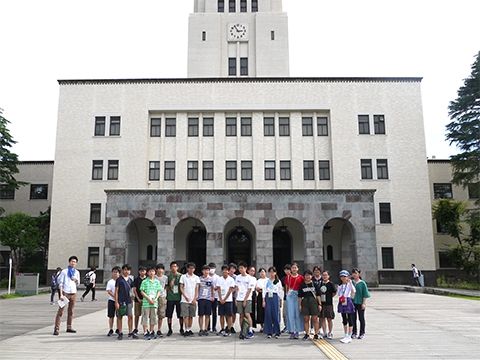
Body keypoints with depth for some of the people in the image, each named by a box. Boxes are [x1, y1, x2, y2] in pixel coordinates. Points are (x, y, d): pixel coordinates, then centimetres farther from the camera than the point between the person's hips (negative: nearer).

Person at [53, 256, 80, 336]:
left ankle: (69, 327, 15)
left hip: (73, 293, 5)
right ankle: (56, 328, -5)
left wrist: (76, 279, -5)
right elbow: (60, 283, -4)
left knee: (71, 311, 8)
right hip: (65, 292, -4)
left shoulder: (77, 272, 12)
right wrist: (61, 294, -12)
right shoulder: (64, 271, -2)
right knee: (60, 311, -7)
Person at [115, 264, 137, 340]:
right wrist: (116, 302, -9)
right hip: (120, 301, -4)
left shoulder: (130, 280, 10)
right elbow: (116, 291, -4)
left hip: (128, 301, 4)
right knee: (119, 317, 5)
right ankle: (120, 333, 13)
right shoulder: (119, 279, -3)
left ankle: (130, 333, 5)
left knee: (130, 316, 0)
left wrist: (131, 301, 13)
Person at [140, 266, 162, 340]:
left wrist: (156, 299, -7)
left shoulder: (157, 282, 9)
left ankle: (151, 332, 20)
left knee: (153, 317, 9)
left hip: (154, 303, 3)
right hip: (146, 303, -3)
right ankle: (145, 333, 7)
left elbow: (159, 291, 9)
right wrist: (148, 298, -12)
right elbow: (142, 291, -4)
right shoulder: (144, 282, -1)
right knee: (145, 317, -1)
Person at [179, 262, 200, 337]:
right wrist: (185, 296, -10)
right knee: (186, 316, -5)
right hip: (185, 300, -2)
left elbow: (196, 289, 5)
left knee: (191, 316, 7)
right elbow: (181, 288, 1)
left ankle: (190, 330, 15)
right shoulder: (183, 277, 4)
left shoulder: (196, 278, 9)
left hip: (193, 300, 2)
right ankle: (187, 331, -2)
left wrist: (195, 298, -4)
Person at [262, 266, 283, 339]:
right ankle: (269, 332, 8)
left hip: (275, 297, -1)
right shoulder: (266, 281, 9)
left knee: (275, 315, -3)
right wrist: (263, 301, 0)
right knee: (268, 314, -1)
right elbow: (264, 291, 7)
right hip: (268, 298, 1)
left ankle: (277, 332, 8)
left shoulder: (278, 281, 6)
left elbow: (280, 292, 8)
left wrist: (280, 302, 6)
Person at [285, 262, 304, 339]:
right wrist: (288, 293, 5)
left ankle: (297, 331, 9)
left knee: (298, 313, 0)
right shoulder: (288, 277, 7)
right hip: (290, 296, 1)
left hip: (298, 296, -1)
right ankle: (291, 331, 7)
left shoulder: (301, 278, 1)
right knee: (290, 313, 0)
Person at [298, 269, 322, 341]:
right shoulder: (302, 285, 6)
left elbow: (318, 295, 4)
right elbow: (300, 296, 8)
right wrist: (299, 305, 3)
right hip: (305, 302, 2)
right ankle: (306, 334, 15)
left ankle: (316, 334, 8)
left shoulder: (315, 285, 3)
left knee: (315, 319, 0)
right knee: (306, 319, 6)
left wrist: (320, 304, 0)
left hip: (314, 302, -1)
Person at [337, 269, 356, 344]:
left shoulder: (349, 285, -4)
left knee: (350, 320, -2)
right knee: (344, 320, 12)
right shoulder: (340, 286, 13)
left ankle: (349, 337, 3)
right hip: (342, 303, 6)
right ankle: (346, 336, 21)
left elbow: (354, 291, -24)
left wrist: (350, 283, -25)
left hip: (348, 302, -6)